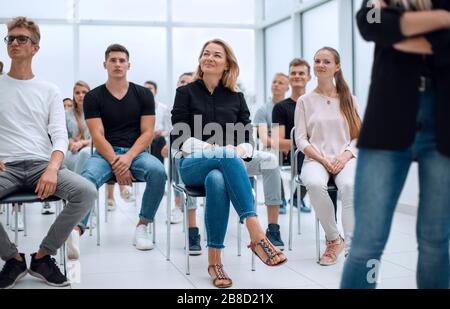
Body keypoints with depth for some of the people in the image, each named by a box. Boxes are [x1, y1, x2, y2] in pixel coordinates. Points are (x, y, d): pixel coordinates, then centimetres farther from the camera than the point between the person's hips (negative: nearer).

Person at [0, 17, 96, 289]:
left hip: (42, 164, 1)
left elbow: (60, 136, 4)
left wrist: (52, 169, -17)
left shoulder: (50, 91, 14)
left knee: (87, 192, -28)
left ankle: (43, 256, -8)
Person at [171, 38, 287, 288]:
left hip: (229, 164, 2)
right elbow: (180, 137, -1)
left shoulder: (236, 97, 16)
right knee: (227, 159, -39)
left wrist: (239, 151, -14)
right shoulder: (186, 93, 9)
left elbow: (247, 140, 10)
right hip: (194, 164, -2)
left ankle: (214, 259, -40)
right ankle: (256, 234, -48)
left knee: (217, 179, -38)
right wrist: (213, 150, -15)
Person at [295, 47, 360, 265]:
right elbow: (300, 139, 4)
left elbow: (358, 135, 8)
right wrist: (323, 160, -10)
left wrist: (345, 156, -11)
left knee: (349, 185, -36)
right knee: (315, 183, -36)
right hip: (315, 159, 0)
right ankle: (334, 239, -17)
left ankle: (351, 248, -33)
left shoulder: (348, 99, 14)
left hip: (344, 159, 0)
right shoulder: (305, 101, 11)